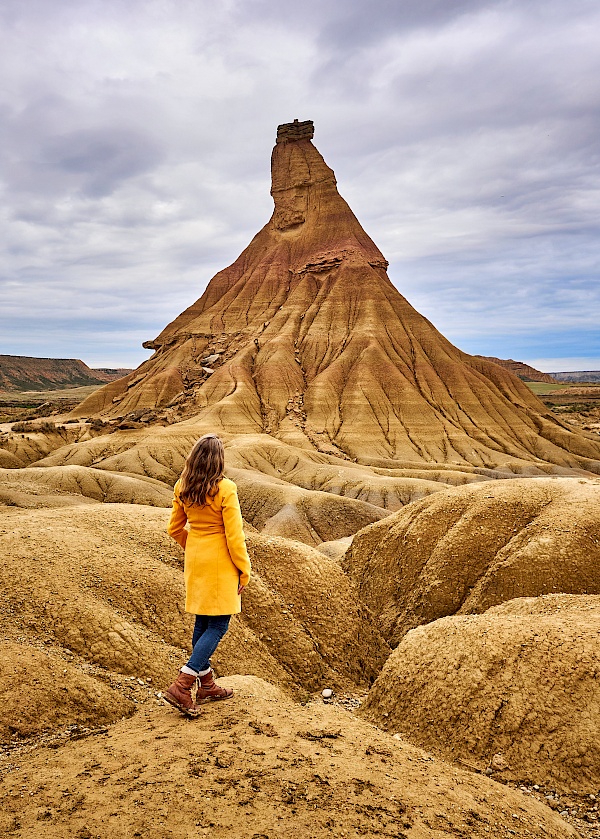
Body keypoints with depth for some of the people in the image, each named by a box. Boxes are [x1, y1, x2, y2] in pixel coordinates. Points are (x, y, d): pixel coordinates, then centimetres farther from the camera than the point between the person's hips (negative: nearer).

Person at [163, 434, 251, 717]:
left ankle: (206, 685, 30)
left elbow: (174, 528, 8)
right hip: (220, 563, -7)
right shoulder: (225, 490, -20)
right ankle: (181, 685, -3)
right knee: (218, 626, 3)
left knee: (202, 622, 17)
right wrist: (244, 571, -7)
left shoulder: (182, 488, -1)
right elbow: (234, 536, -17)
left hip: (195, 560, 7)